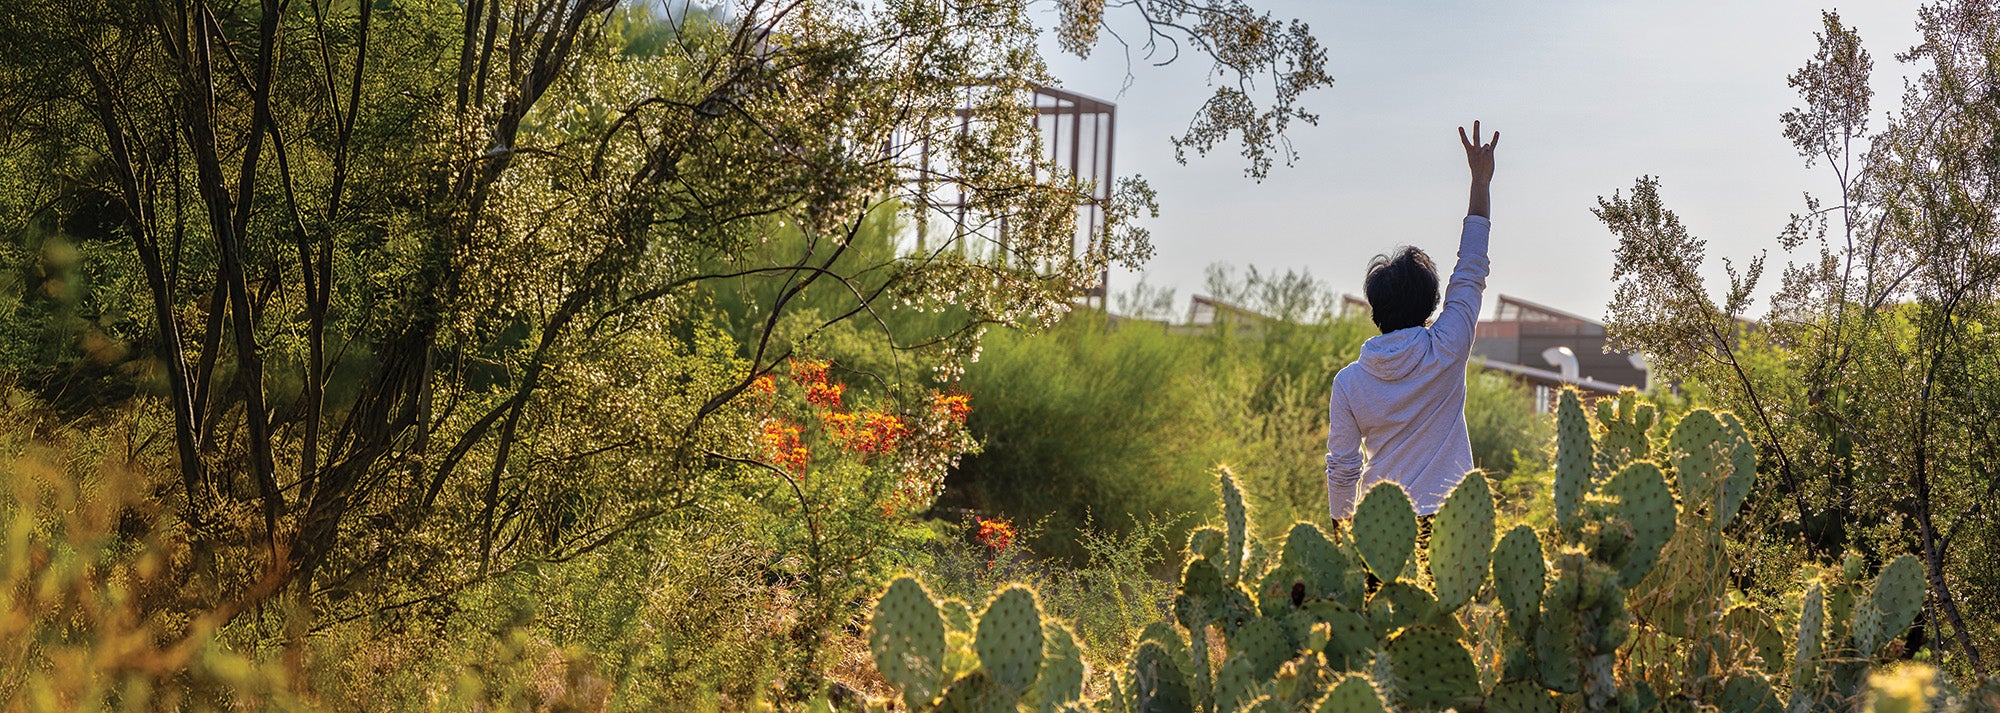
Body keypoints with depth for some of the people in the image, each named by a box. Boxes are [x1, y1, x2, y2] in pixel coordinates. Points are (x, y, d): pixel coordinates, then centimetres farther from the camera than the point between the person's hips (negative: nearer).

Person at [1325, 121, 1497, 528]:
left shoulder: (1349, 381, -2)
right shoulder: (1446, 353, -4)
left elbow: (1342, 468, 2)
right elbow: (1470, 271, 6)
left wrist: (1341, 528, 17)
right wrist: (1481, 182, 13)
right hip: (1450, 522, -1)